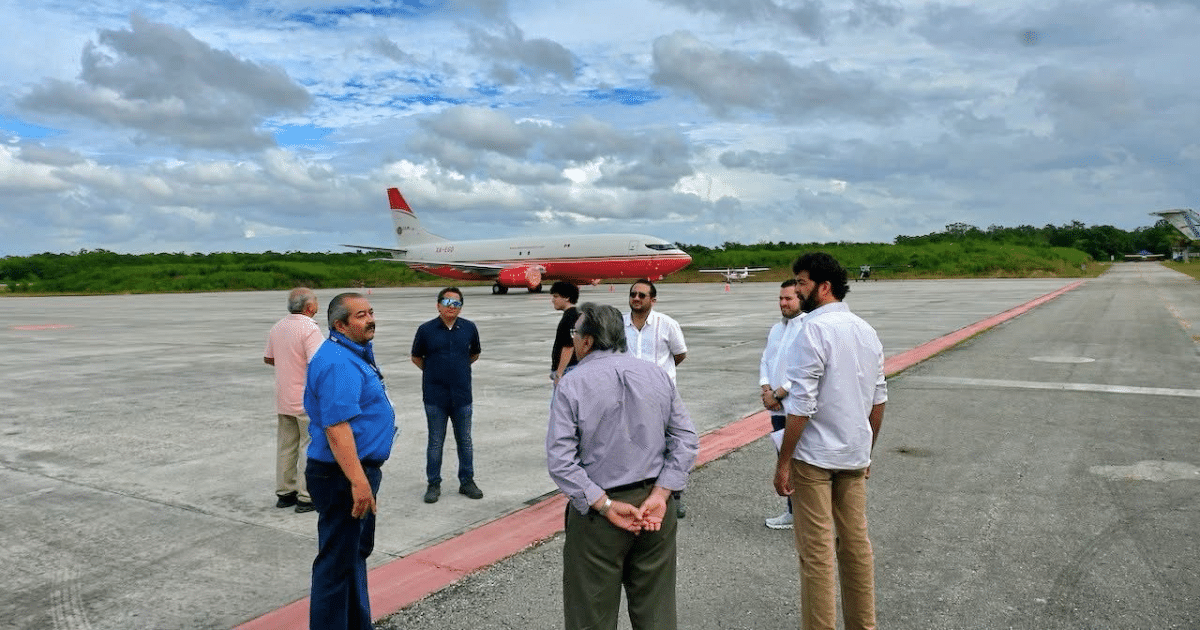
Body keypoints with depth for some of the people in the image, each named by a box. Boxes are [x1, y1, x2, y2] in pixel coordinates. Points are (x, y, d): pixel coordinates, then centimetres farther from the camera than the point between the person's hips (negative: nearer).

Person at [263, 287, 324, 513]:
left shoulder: (277, 327, 7)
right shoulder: (309, 329, -18)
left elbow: (268, 358, 17)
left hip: (283, 399, 8)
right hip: (307, 401, -8)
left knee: (285, 446, 14)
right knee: (310, 447, 0)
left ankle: (284, 493, 22)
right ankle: (306, 497, 3)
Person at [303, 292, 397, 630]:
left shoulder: (355, 352, 11)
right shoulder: (338, 363, -23)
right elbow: (336, 427, -31)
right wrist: (358, 481, -34)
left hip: (359, 470, 11)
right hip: (344, 476, -11)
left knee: (357, 552, 22)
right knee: (338, 561, 0)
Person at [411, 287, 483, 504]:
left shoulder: (469, 328, 1)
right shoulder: (426, 330, -5)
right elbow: (416, 357, 9)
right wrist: (434, 372, 9)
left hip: (462, 395, 2)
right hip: (435, 396, -2)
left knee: (465, 441, 11)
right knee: (435, 442, 7)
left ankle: (467, 481, 24)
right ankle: (434, 484, 19)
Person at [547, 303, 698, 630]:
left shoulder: (571, 384, -10)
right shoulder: (657, 375, 3)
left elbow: (560, 461, -16)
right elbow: (686, 439, -2)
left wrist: (606, 506, -15)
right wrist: (659, 495, -7)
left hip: (596, 512, -4)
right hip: (655, 507, 4)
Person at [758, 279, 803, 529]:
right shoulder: (777, 328, 15)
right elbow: (765, 361, 15)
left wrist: (777, 394, -15)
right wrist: (766, 389, -3)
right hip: (778, 409, 8)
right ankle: (794, 512, 29)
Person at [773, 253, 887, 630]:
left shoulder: (814, 329, -17)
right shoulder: (866, 330, 7)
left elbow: (802, 405, -20)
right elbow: (878, 399, 12)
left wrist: (784, 461, -13)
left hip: (815, 455, -7)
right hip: (855, 454, 8)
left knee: (817, 552, 2)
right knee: (856, 543, 16)